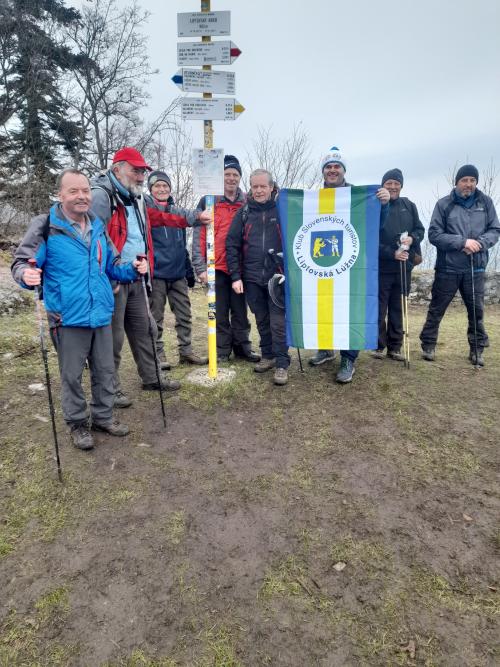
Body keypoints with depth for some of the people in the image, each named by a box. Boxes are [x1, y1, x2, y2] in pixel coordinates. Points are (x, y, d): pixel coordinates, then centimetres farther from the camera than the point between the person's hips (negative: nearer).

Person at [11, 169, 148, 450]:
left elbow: (111, 265, 18)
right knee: (72, 375, 8)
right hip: (68, 318, -5)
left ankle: (103, 417, 32)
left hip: (101, 315, 5)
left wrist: (132, 269, -1)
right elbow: (21, 262, -6)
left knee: (105, 371, 14)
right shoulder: (45, 226, -7)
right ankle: (78, 423, 27)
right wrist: (26, 274, -29)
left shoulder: (98, 227, 9)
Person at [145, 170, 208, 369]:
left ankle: (186, 351, 19)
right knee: (156, 317, 3)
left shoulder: (176, 210, 17)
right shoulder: (147, 206, 1)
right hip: (157, 272, -5)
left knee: (184, 315, 8)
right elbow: (160, 218, -20)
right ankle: (158, 354, 14)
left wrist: (189, 270, 18)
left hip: (178, 272, 6)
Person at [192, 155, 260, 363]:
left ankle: (242, 347, 20)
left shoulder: (247, 203, 10)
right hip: (217, 267, -2)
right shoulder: (208, 201, 2)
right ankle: (222, 349, 15)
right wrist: (200, 267, -8)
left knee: (240, 310, 9)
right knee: (220, 312, 5)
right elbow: (199, 236, -2)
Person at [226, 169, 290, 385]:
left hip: (277, 277, -3)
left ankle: (282, 363, 4)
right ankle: (268, 356, 27)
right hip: (252, 278, 3)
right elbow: (232, 245, 4)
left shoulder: (281, 210, 2)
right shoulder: (244, 213, 7)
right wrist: (235, 276, -3)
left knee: (278, 321, -4)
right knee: (261, 320, 13)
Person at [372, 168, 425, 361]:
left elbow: (420, 229, 13)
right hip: (381, 267, -4)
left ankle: (395, 347, 17)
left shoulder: (409, 206, 9)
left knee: (397, 308, 9)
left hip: (404, 266, 4)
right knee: (379, 309, 1)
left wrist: (412, 238, -10)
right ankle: (378, 345, 13)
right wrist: (391, 253, -18)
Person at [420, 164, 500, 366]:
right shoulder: (444, 204, -2)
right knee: (436, 310, 6)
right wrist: (463, 242, -17)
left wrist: (480, 243, -13)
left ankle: (477, 349, 22)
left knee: (477, 311, 8)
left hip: (476, 268, 2)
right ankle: (428, 345, 20)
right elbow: (434, 235, -7)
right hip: (448, 268, -2)